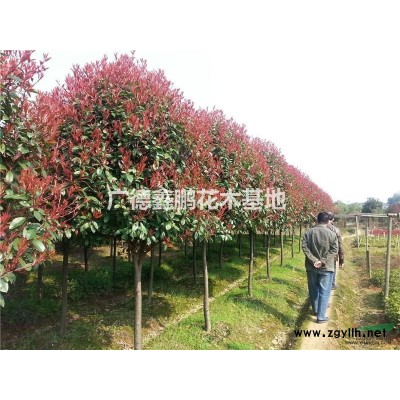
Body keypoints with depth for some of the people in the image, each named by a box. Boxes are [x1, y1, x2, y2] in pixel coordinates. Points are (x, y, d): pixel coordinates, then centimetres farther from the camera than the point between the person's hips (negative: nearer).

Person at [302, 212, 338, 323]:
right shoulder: (331, 234, -7)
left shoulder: (309, 232, 0)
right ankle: (321, 316, 3)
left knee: (313, 289, 18)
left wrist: (313, 260, -12)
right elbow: (334, 250, -13)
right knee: (324, 292, 3)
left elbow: (304, 247, -8)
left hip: (311, 266, 3)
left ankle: (315, 310, 34)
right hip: (326, 267, -3)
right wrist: (323, 261, -15)